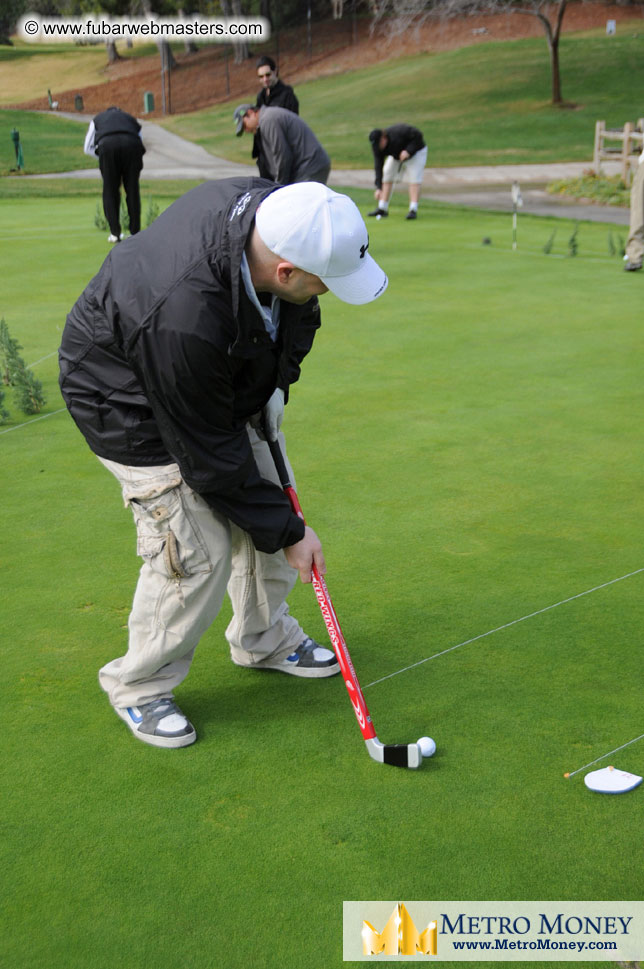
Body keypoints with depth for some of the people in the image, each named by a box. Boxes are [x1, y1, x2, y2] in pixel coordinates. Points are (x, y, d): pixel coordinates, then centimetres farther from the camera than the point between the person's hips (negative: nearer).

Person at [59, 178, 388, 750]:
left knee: (264, 499, 11)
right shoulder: (184, 316, -44)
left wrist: (279, 381, -1)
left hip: (228, 379, 8)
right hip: (131, 398, -8)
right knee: (197, 550, -10)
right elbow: (210, 455, -30)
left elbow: (296, 312, 3)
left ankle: (265, 639, 35)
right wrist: (288, 531, -20)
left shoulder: (272, 210, -24)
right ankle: (140, 685, 15)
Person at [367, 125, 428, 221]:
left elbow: (418, 135, -27)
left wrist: (408, 150, -37)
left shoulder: (399, 132, -37)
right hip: (396, 155, 5)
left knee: (414, 178, -19)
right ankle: (382, 208, 1)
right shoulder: (377, 146, -21)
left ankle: (413, 210, -23)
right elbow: (378, 166, -21)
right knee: (387, 175, -4)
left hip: (415, 151, -5)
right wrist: (378, 188, -27)